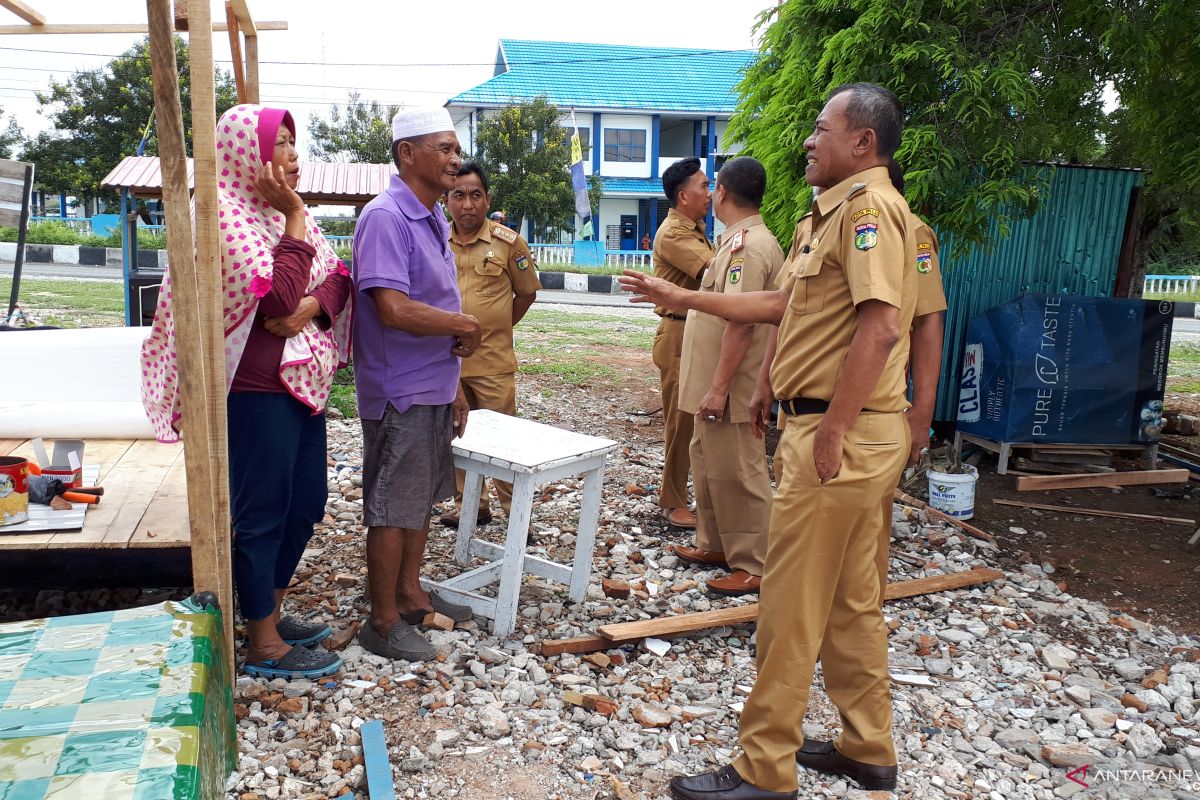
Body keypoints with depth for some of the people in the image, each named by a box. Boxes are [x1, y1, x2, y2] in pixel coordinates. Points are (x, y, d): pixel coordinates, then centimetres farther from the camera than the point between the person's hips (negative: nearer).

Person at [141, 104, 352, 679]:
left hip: (304, 382, 9)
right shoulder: (227, 214, -13)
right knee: (262, 512, 1)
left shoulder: (286, 210, 14)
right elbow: (276, 298, -24)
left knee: (305, 505, 16)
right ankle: (263, 646, 16)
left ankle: (271, 612, 34)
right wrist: (295, 219, -17)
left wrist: (314, 303, -14)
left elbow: (339, 276, 7)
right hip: (256, 389, -9)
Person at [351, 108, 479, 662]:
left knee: (422, 498, 19)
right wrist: (465, 326, -14)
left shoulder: (433, 218, 12)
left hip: (433, 387, 9)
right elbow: (395, 310, -29)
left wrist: (453, 384, 17)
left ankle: (410, 595, 34)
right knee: (393, 508, 2)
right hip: (400, 392, -9)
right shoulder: (385, 217, -18)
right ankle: (383, 622, 15)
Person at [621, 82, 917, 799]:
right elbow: (781, 305, 23)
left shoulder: (867, 205, -14)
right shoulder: (844, 211, 20)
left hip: (840, 435, -11)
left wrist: (831, 431, -23)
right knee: (852, 598, 17)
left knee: (791, 605, -2)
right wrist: (680, 298, 23)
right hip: (858, 436, 11)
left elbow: (881, 326, -25)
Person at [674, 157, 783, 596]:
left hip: (729, 389, -10)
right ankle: (715, 544, 32)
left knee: (735, 473, -2)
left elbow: (740, 323, -25)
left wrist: (718, 388, -24)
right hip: (713, 382, 10)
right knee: (710, 465, 19)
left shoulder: (748, 246, -19)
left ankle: (753, 566, 9)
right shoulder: (741, 241, 13)